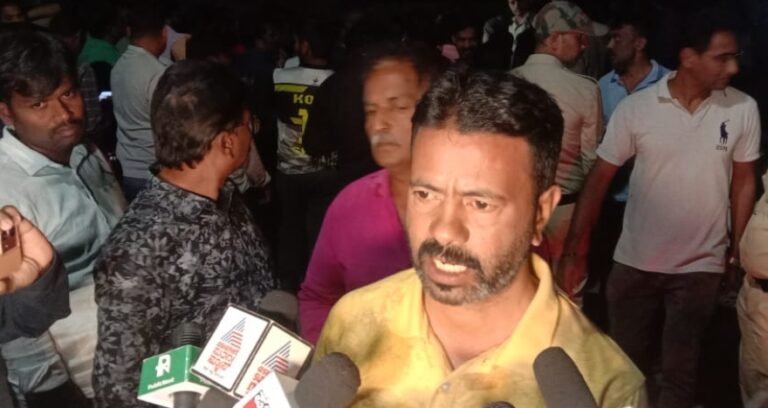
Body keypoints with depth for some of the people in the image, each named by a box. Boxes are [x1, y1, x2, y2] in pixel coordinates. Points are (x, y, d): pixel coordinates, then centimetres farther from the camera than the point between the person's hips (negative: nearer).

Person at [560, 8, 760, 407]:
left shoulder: (743, 109, -6)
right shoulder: (635, 108, -10)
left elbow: (743, 180, 5)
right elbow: (599, 179, -7)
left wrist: (737, 247, 4)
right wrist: (573, 250, -9)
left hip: (701, 266, 0)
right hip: (634, 261, 0)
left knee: (679, 372, 12)